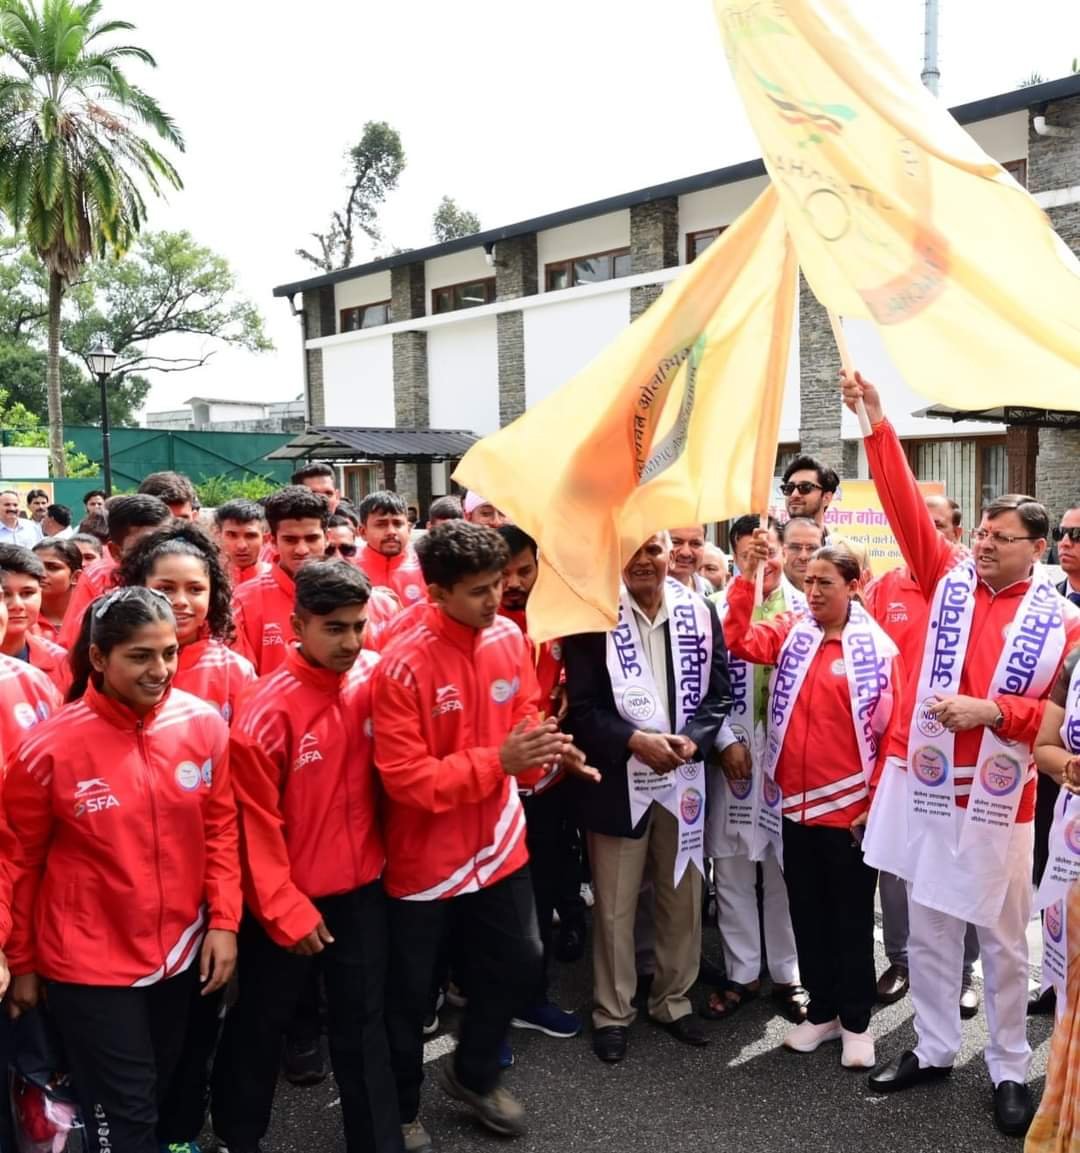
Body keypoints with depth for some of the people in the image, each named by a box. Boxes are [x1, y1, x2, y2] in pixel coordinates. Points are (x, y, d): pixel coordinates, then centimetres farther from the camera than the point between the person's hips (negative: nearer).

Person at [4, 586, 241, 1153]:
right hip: (90, 962, -4)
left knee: (161, 1095, 22)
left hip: (182, 951, 4)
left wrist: (224, 920, -3)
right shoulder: (50, 746, -16)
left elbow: (221, 829, 2)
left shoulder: (204, 725, -8)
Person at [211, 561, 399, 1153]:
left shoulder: (372, 680, -7)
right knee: (260, 1022, 18)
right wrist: (284, 911, -11)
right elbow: (256, 825, -15)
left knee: (363, 1021, 17)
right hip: (288, 899, -3)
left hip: (361, 887, 4)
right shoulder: (268, 710, -20)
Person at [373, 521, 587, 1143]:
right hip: (426, 857, -6)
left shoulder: (510, 638, -4)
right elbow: (405, 778, -25)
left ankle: (474, 1073, 46)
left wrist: (542, 744, -15)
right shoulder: (402, 666, -24)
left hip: (499, 843, 6)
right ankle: (402, 1109, 38)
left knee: (518, 964, 20)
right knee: (411, 991, 13)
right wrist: (498, 760, -30)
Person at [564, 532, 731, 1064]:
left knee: (684, 895, 15)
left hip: (684, 775, 4)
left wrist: (691, 741, -14)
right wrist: (635, 740, -21)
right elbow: (580, 707, -10)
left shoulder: (700, 612, 1)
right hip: (616, 779, -3)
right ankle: (612, 1011, 26)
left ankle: (673, 999, 35)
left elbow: (718, 692, 3)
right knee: (615, 905, 8)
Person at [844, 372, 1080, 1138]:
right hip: (924, 786, 2)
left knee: (1003, 942, 11)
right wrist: (877, 423, -13)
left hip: (996, 801, -2)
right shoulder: (951, 579, 2)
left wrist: (994, 710, -19)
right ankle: (933, 1048, 30)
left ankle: (1011, 1072, 27)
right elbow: (905, 504, -6)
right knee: (928, 931, 14)